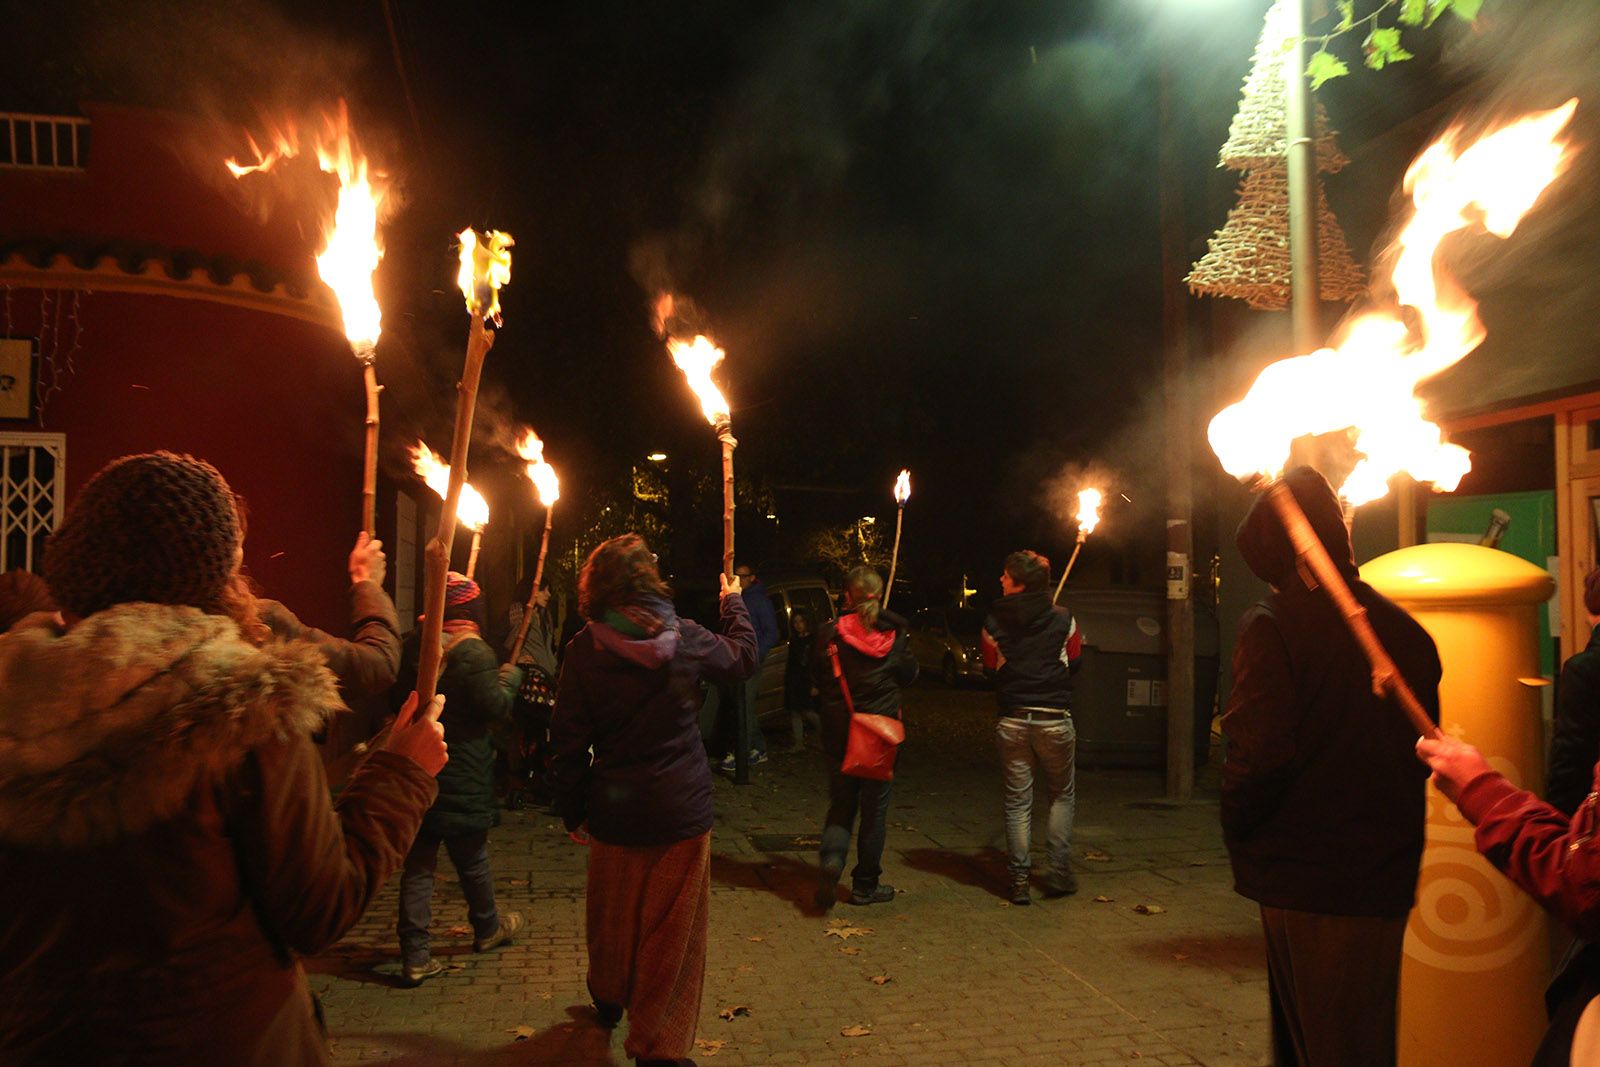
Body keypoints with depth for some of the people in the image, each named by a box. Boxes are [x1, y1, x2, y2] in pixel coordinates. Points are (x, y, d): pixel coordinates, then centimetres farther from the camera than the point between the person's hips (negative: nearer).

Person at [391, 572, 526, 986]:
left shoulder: (414, 644, 2)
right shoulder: (473, 651, -17)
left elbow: (398, 697, 13)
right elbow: (495, 709, -19)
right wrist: (510, 677, -2)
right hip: (461, 779, -5)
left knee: (417, 863, 8)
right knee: (472, 859, 14)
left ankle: (414, 955, 8)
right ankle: (487, 928, 35)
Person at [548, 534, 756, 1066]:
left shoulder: (585, 649, -10)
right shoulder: (685, 638, -10)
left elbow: (568, 740, -6)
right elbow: (743, 658, 11)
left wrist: (572, 810, 6)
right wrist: (733, 602, 27)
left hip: (615, 811, 2)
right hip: (683, 809, -2)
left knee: (613, 916, 24)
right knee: (673, 928, 10)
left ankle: (609, 999, 49)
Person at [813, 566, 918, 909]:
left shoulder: (829, 633, -8)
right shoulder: (893, 634, -8)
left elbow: (817, 679, 3)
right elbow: (908, 674, 6)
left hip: (838, 733, 1)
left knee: (840, 804, 15)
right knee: (874, 810, 12)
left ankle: (831, 860, -11)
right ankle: (865, 885, 20)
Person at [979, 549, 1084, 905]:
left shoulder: (993, 622, -4)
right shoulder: (1063, 619, -4)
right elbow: (1075, 662, 9)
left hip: (1012, 720, 0)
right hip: (1055, 720, 0)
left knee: (1017, 801, 7)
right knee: (1063, 796, 16)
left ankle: (1019, 880, 7)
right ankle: (1059, 870, 11)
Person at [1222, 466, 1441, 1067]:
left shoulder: (1272, 626, -16)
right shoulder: (1405, 629, 4)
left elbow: (1259, 754, -21)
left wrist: (1237, 831, -5)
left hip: (1306, 879, -6)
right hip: (1389, 879, 6)